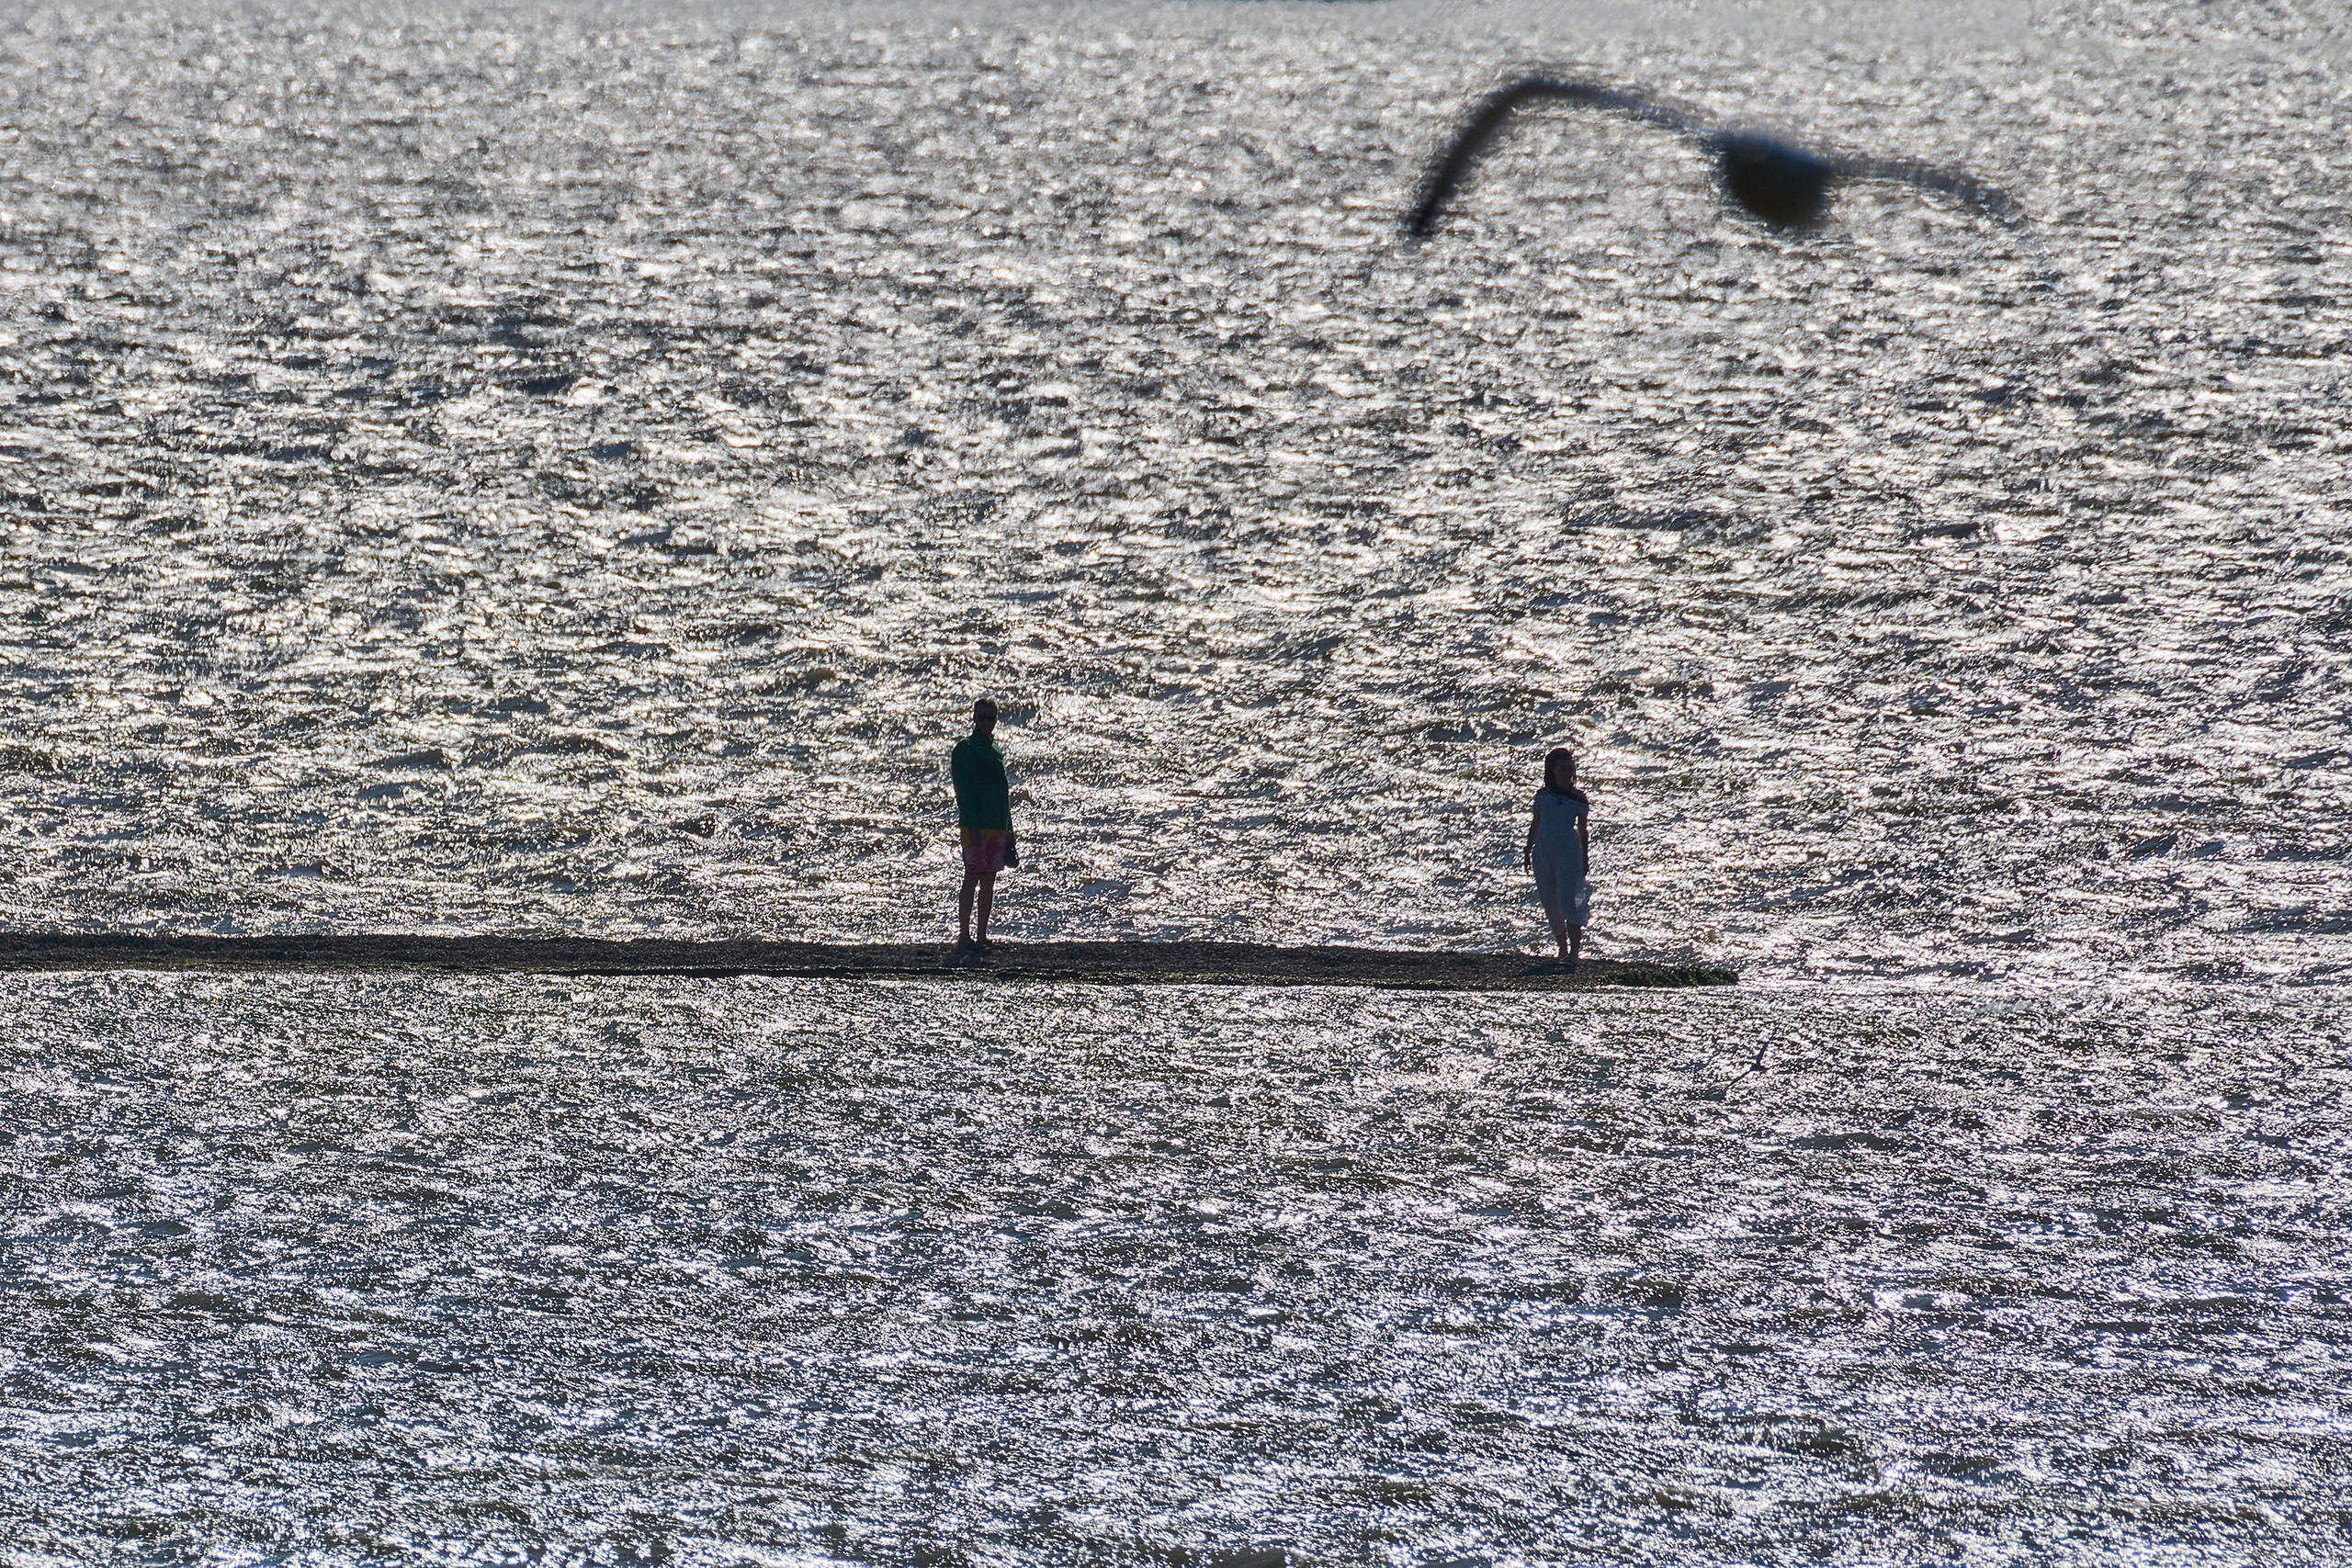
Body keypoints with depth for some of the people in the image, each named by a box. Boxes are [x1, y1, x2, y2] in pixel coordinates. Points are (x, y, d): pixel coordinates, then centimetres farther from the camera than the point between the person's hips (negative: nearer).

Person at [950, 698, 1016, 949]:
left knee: (989, 881, 7)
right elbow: (963, 789, -12)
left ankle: (982, 936, 9)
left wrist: (1008, 830, 17)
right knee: (972, 879, -9)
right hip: (975, 825, -7)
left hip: (997, 826, 7)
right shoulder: (965, 749, -4)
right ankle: (964, 935, -9)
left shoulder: (995, 753, 19)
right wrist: (972, 825, -20)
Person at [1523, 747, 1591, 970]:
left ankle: (1574, 953, -18)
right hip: (1542, 855, 4)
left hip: (1568, 854, -4)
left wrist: (1585, 859, 2)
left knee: (1567, 902, -15)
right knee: (1551, 905, 8)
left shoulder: (1578, 798, 1)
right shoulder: (1542, 795, 9)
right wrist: (1528, 852, 16)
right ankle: (1562, 948, 21)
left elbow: (1583, 830, 4)